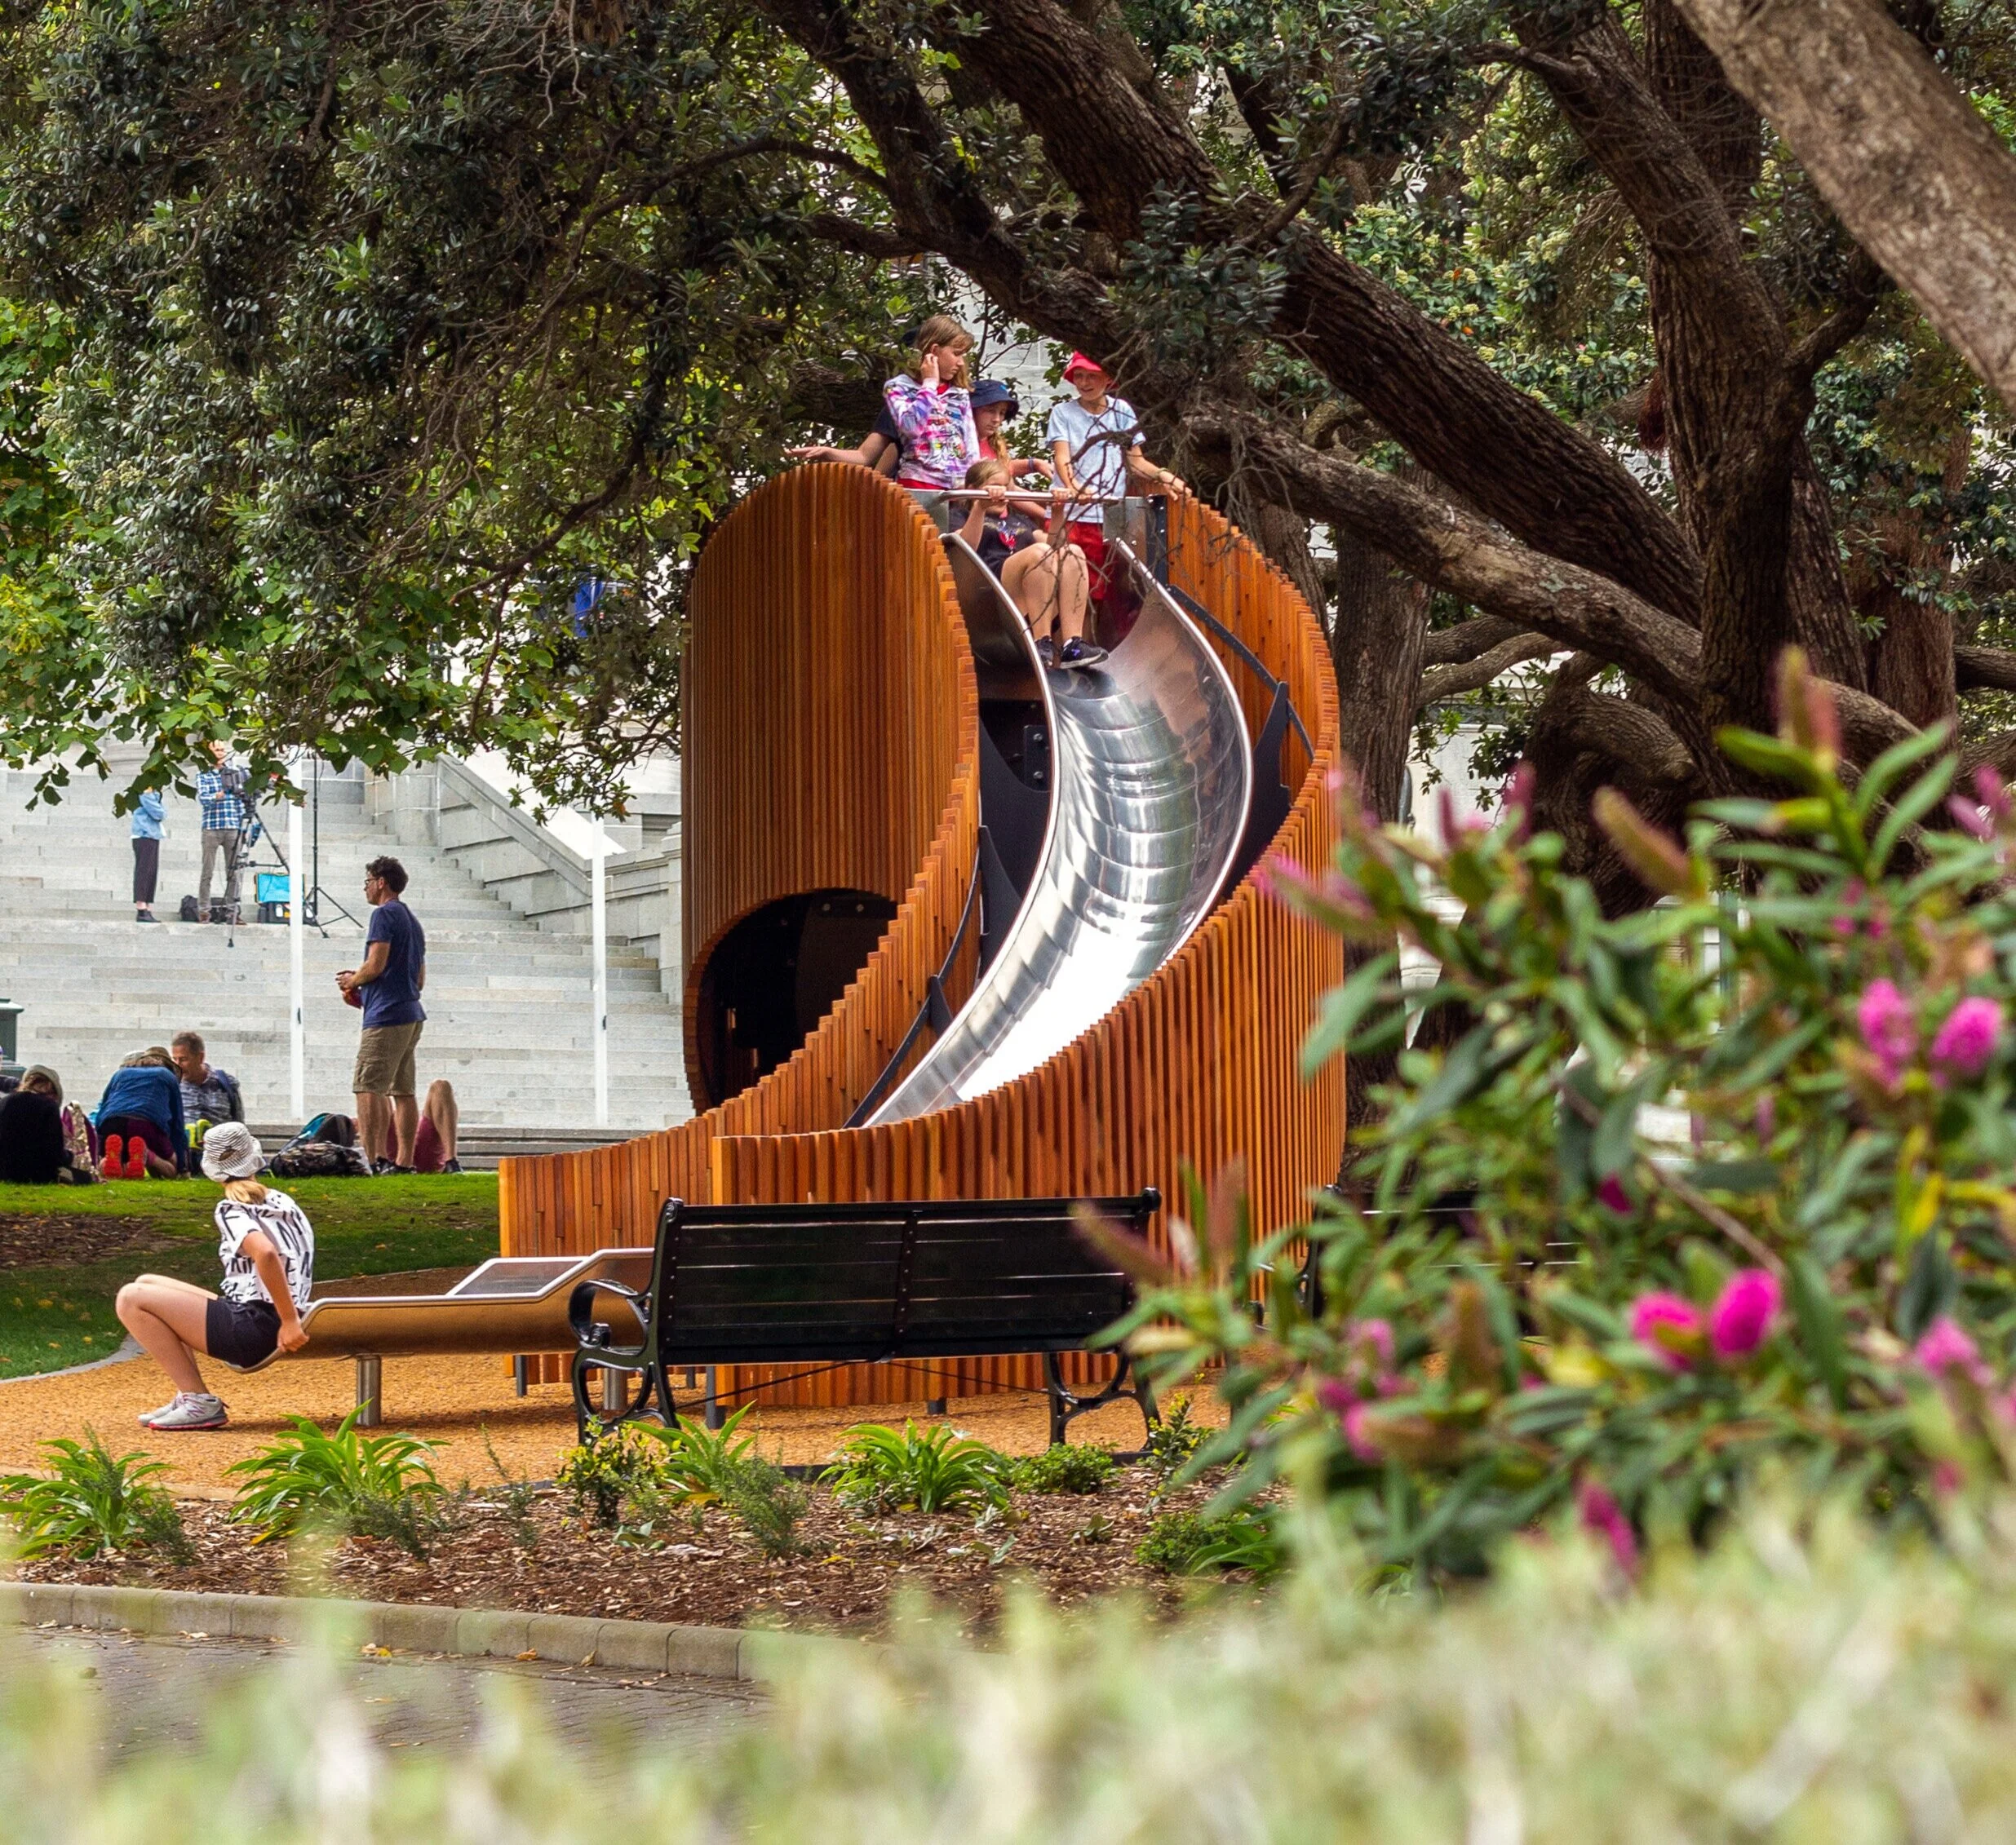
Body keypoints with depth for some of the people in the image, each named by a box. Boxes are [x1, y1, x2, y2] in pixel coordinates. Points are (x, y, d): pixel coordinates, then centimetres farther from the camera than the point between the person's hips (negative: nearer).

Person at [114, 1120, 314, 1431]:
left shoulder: (233, 1210, -11)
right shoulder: (281, 1202, 13)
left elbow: (266, 1253, -29)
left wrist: (289, 1321, -28)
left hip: (253, 1329, -9)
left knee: (131, 1299, -10)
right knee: (147, 1284, 20)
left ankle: (199, 1402, -9)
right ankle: (189, 1397, 14)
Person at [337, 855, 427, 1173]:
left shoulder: (384, 914, -7)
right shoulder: (413, 921, 22)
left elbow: (376, 965, -16)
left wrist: (352, 981, 3)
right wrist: (362, 981, 22)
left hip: (386, 1015, -10)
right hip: (411, 1013, 10)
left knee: (368, 1087, -12)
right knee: (403, 1090, 9)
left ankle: (375, 1159, -21)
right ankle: (403, 1162, 7)